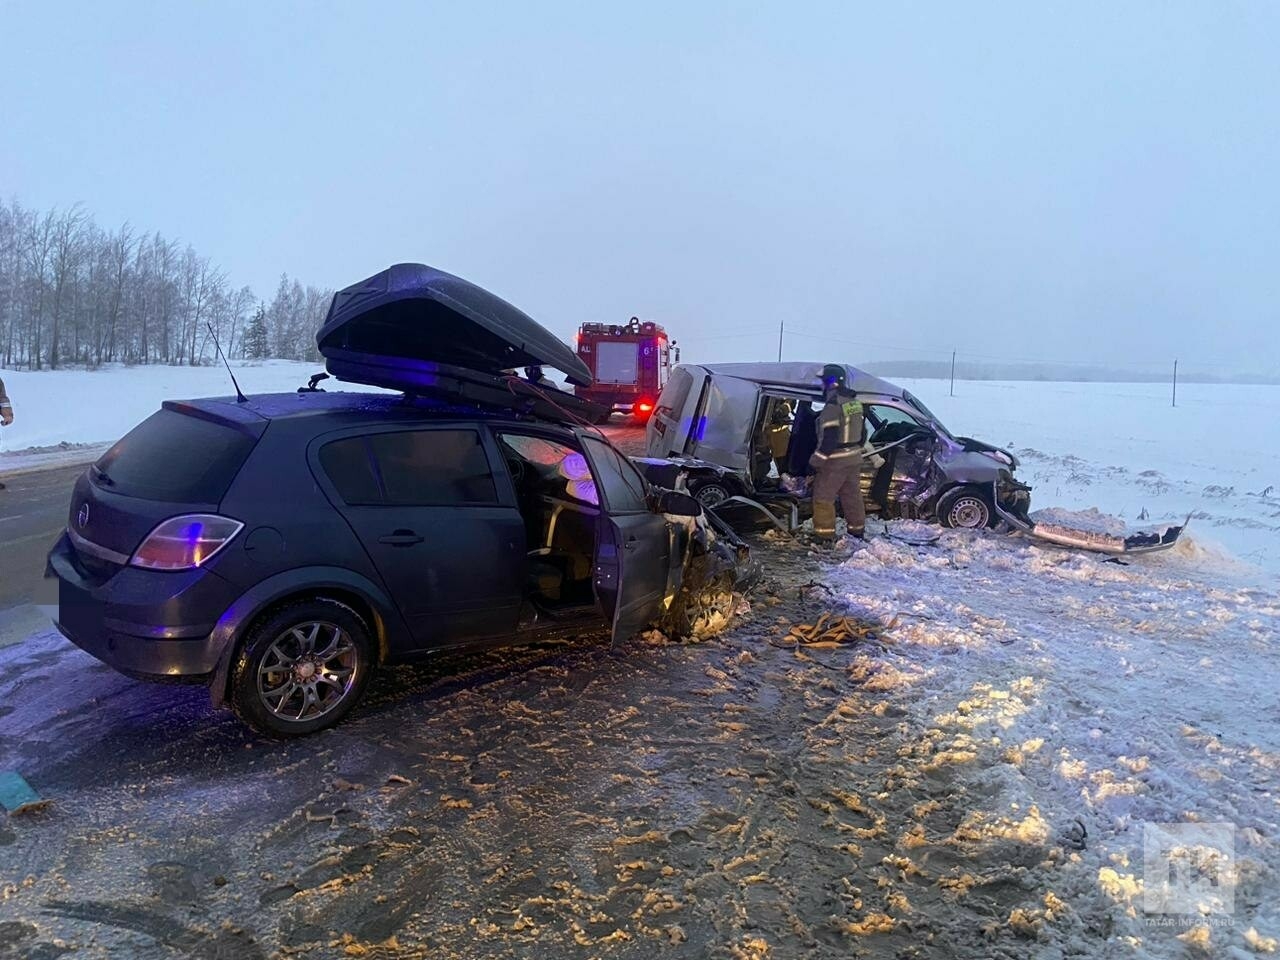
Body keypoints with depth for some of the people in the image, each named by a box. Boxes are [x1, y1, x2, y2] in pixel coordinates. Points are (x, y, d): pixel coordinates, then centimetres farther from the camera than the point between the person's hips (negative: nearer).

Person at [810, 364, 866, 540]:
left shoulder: (833, 406, -20)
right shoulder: (855, 403, 8)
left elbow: (828, 438, -24)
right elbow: (863, 433, 16)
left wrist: (816, 461, -18)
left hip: (835, 461, -8)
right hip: (854, 459, 9)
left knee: (823, 497, 1)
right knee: (852, 495, 19)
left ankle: (824, 533, 3)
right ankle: (857, 529, 29)